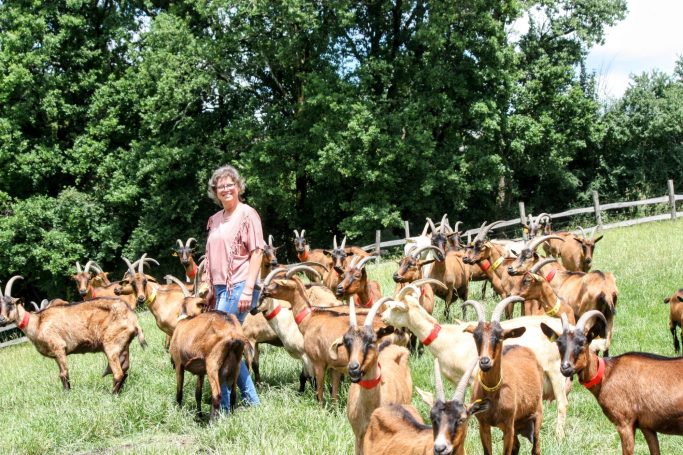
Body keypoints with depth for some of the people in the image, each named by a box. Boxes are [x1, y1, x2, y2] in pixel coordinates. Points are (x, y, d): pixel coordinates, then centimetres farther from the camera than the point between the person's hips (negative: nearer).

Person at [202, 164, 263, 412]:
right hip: (219, 288, 8)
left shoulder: (247, 214, -5)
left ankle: (223, 408, -3)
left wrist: (248, 290, -16)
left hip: (238, 286, -8)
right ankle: (252, 401, 20)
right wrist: (207, 287, 13)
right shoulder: (215, 219, 16)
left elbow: (256, 253, -10)